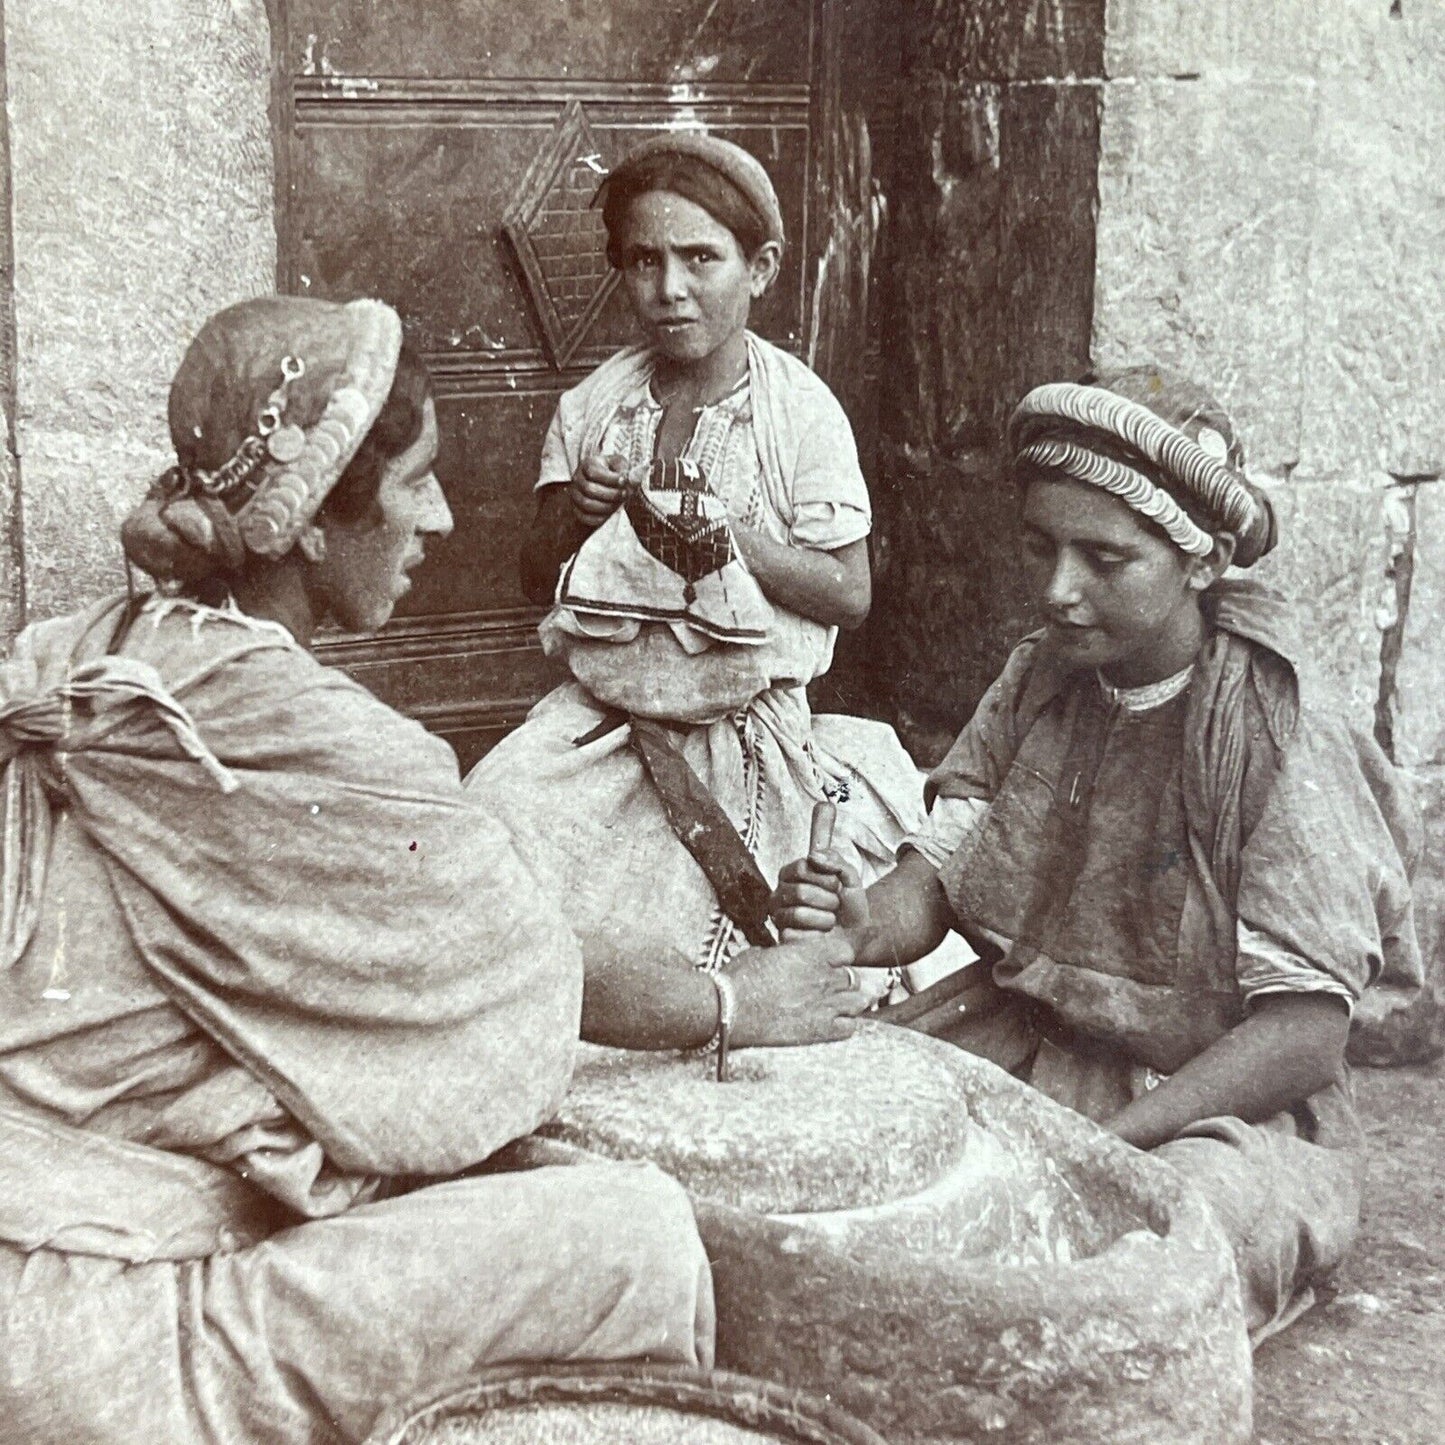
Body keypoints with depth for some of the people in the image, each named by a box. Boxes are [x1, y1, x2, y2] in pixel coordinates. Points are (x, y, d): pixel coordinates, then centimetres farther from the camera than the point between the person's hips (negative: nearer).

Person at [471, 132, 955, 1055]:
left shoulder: (801, 411, -5)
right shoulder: (595, 406, 4)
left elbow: (849, 596, -5)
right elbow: (538, 580, 12)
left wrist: (734, 540, -19)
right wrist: (575, 516, -10)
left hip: (744, 722, -3)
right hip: (602, 711, 4)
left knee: (660, 949, -14)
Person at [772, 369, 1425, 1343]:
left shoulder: (1278, 743, -17)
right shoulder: (1036, 687, 1)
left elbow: (1304, 1034, -19)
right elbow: (940, 877, -1)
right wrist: (869, 923, -26)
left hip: (1223, 1110, -5)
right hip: (1025, 1052, 6)